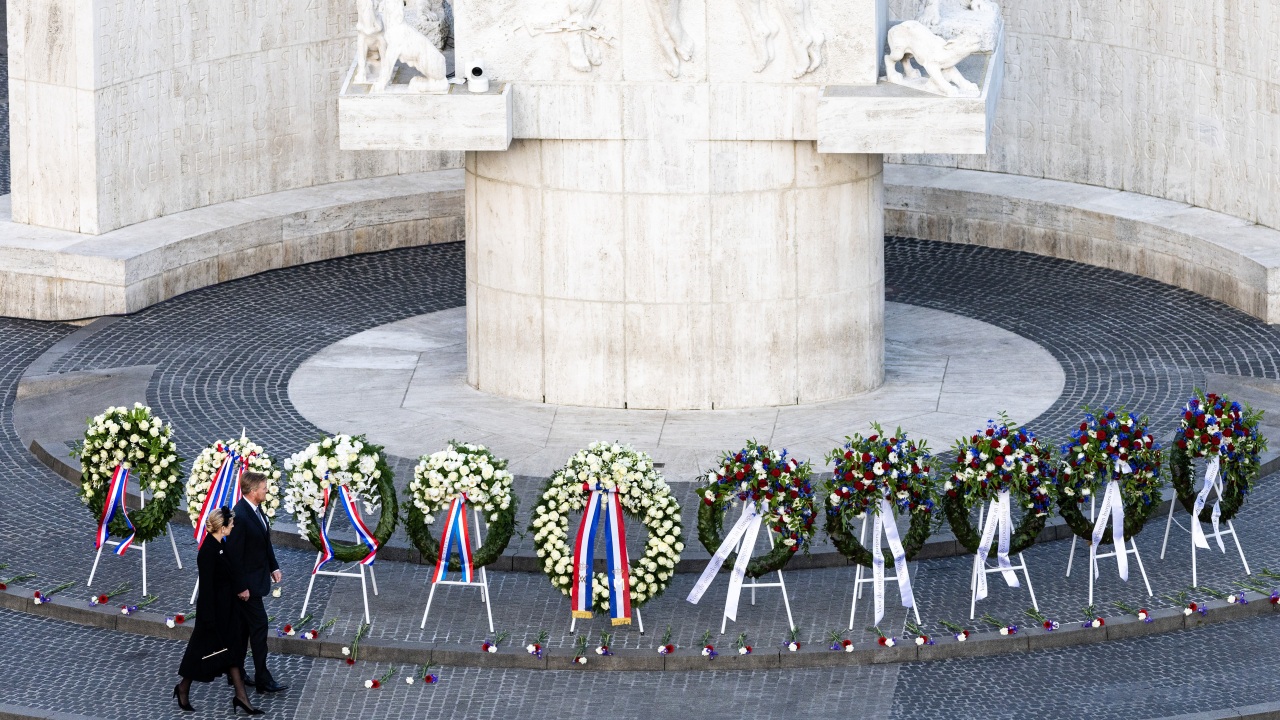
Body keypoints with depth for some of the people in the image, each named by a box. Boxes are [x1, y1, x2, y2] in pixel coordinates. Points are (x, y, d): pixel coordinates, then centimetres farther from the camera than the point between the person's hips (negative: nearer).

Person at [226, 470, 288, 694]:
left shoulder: (256, 509, 4)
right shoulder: (240, 516, -26)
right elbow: (234, 554, -23)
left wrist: (273, 566, 14)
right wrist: (241, 587, -20)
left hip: (257, 578, 10)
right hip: (247, 582, -10)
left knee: (244, 626, 17)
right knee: (259, 625, -6)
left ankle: (236, 673, 27)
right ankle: (263, 679, -2)